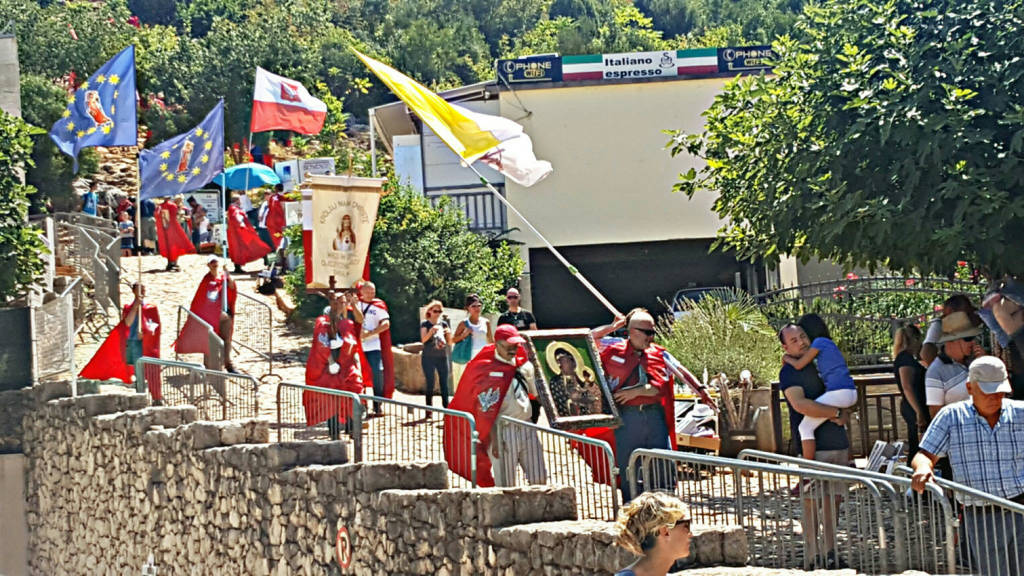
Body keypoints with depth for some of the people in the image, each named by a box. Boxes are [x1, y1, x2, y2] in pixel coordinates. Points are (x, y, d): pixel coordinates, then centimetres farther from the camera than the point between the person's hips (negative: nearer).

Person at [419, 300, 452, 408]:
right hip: (428, 358, -3)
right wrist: (431, 331, -29)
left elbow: (450, 343, 10)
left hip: (442, 357, 3)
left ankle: (446, 408, 0)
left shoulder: (444, 324, 10)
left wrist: (449, 334, -9)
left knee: (444, 383, -1)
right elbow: (423, 339, -13)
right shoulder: (425, 324, 1)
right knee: (430, 384, -4)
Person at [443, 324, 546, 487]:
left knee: (539, 479, 5)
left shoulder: (524, 366, 10)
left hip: (527, 429, 7)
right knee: (504, 485, -4)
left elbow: (535, 394, 21)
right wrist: (493, 440, -17)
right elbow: (487, 411, -13)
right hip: (503, 431, -7)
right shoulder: (488, 371, -10)